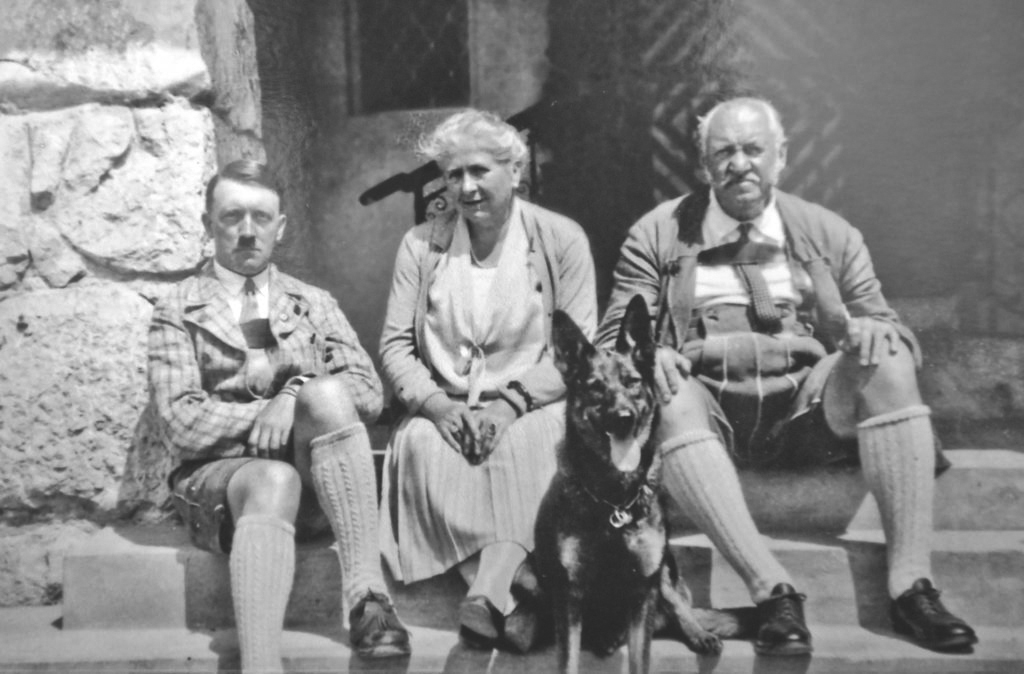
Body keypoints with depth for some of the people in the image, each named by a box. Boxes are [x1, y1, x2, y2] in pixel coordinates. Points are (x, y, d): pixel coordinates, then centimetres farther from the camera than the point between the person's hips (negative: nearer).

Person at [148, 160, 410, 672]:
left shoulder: (314, 304, 19)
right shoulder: (178, 312, 11)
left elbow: (369, 395, 5)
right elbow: (181, 424, -2)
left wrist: (300, 396, -12)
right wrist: (269, 411, -6)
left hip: (315, 477, 2)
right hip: (219, 475, -2)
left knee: (327, 393, -29)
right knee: (275, 481, -37)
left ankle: (368, 597, -34)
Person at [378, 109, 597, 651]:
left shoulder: (561, 238, 3)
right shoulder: (420, 244, 10)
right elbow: (395, 345, 6)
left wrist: (509, 404, -18)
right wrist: (437, 404, -14)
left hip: (532, 407, -2)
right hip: (444, 408, 2)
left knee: (525, 442, -35)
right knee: (422, 445, -31)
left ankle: (490, 592, -39)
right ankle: (520, 590, -35)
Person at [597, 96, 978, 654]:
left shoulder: (829, 235, 14)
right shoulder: (657, 236, 9)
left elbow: (888, 328, 12)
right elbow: (614, 341, 5)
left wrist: (872, 331, -14)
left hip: (809, 410, 2)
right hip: (709, 409, -1)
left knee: (889, 362, -25)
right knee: (669, 397, -34)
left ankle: (911, 584, -27)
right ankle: (772, 591, -38)